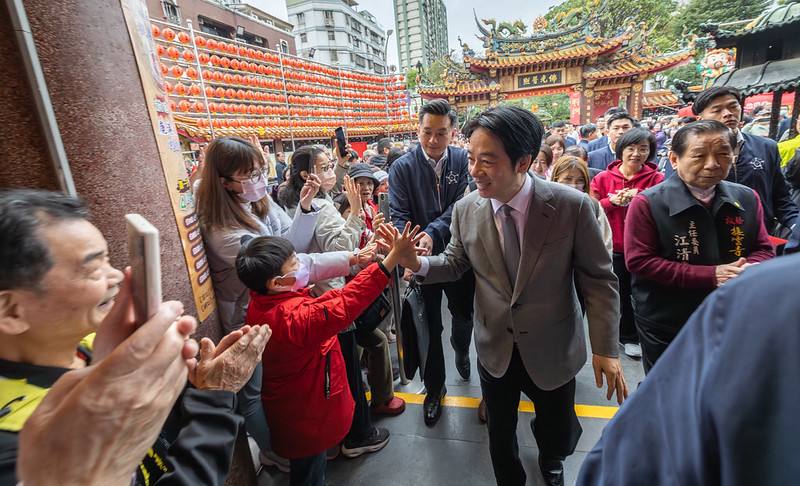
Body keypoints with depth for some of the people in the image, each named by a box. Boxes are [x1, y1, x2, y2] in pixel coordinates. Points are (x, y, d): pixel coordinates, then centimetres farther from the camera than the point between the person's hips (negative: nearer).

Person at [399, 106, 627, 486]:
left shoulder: (572, 205, -20)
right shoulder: (466, 209, -11)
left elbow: (598, 279, -11)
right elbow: (455, 263, 2)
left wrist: (605, 348, -12)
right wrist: (418, 263, -18)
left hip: (553, 350, -1)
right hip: (494, 348, 2)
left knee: (559, 435, 22)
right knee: (500, 434, 21)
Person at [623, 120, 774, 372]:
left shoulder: (747, 198, -2)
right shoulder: (647, 203, -19)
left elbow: (764, 249, 5)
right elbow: (639, 262, -22)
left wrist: (746, 269, -20)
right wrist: (710, 275, -26)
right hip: (665, 329, -5)